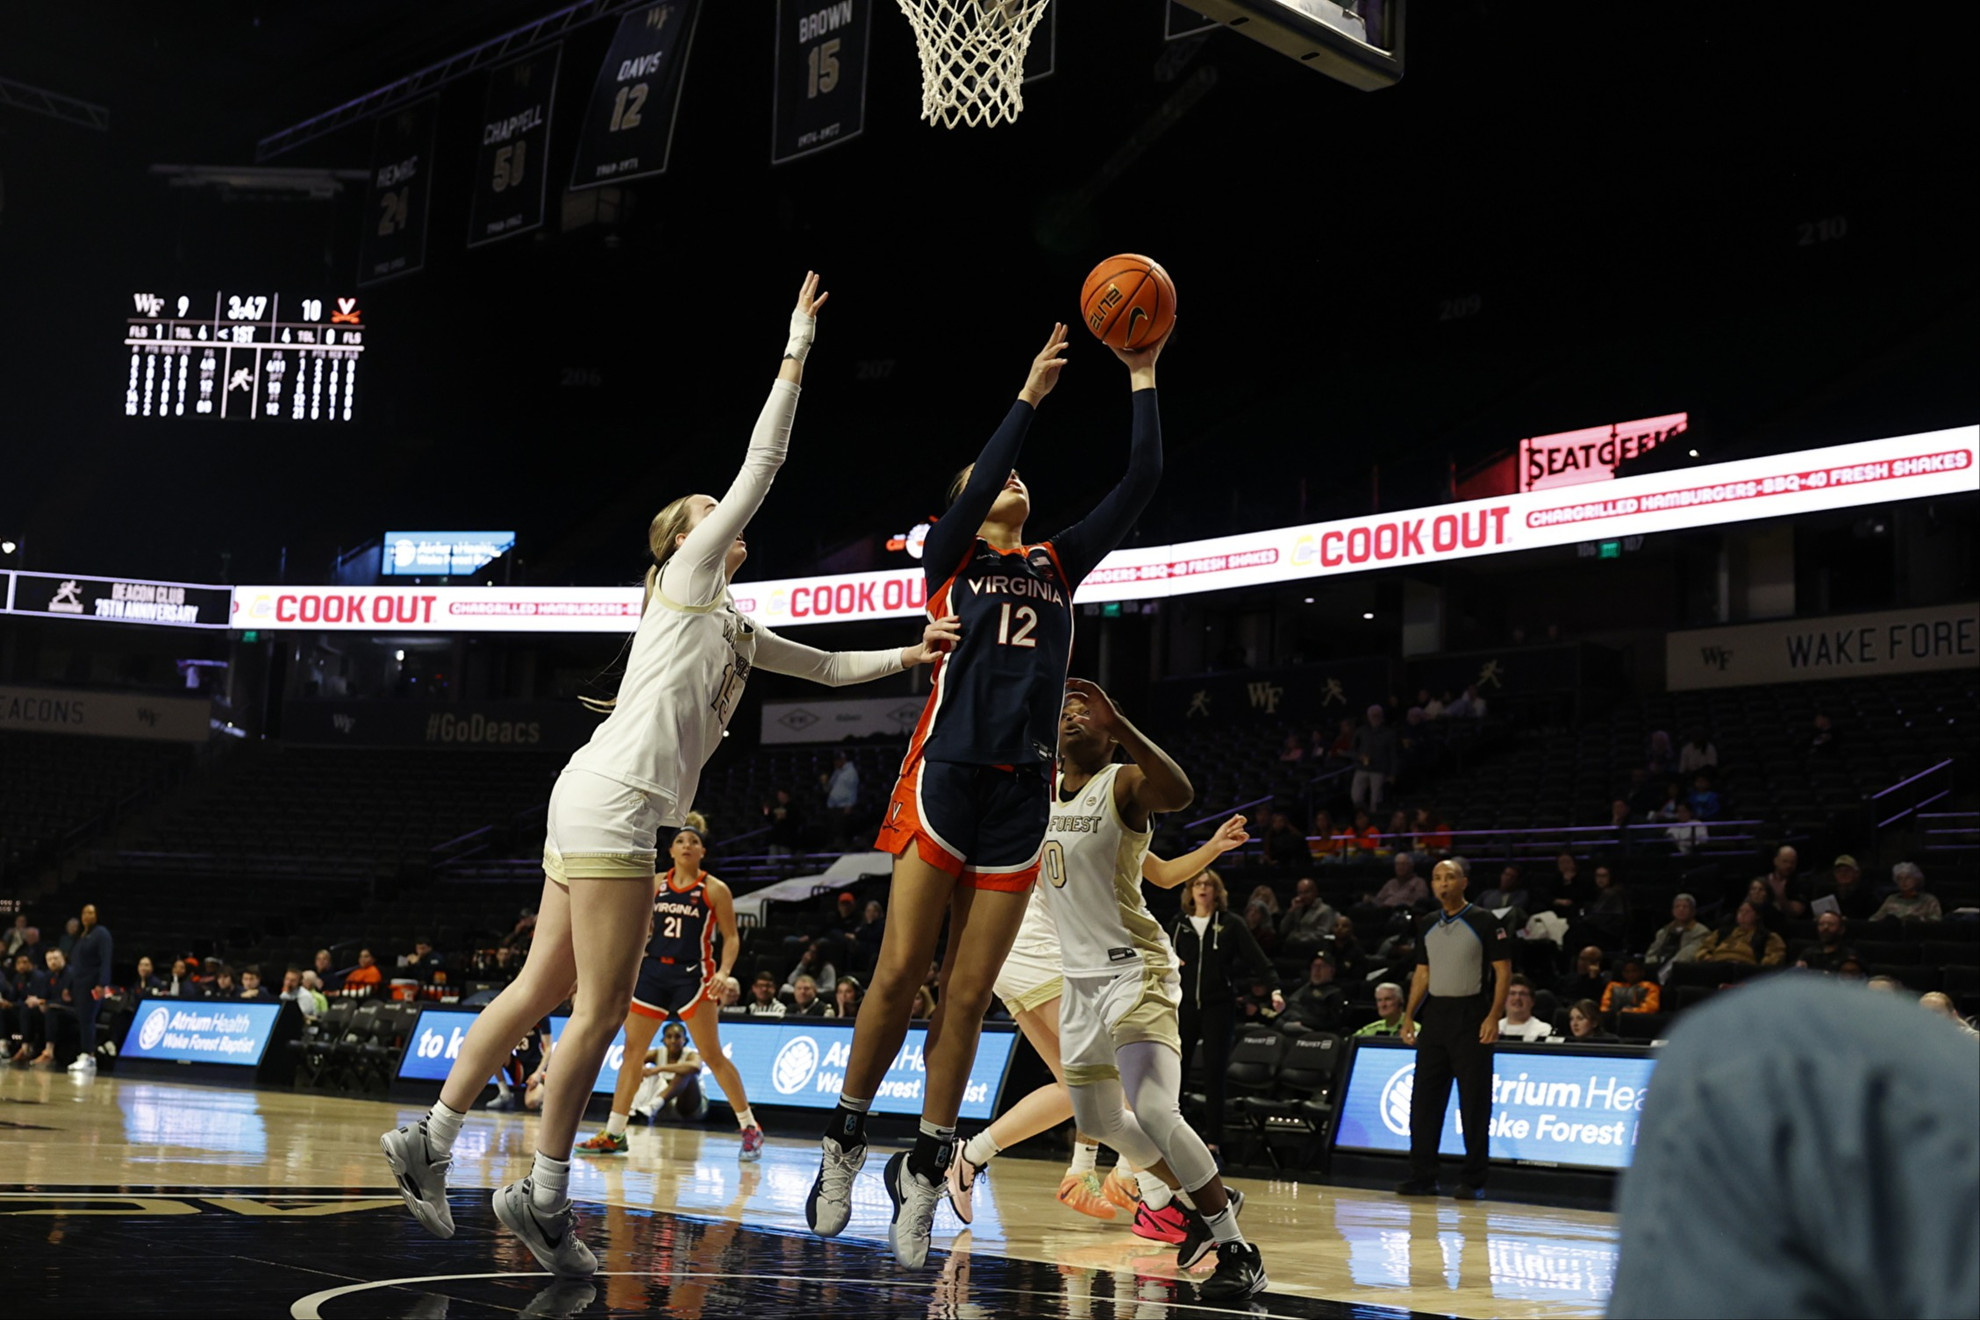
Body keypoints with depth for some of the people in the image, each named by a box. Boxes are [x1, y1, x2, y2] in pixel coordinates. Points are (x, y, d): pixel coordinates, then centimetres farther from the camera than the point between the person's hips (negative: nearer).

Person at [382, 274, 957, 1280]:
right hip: (611, 799, -9)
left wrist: (906, 656, 20)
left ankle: (430, 1141, 15)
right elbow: (759, 467, -3)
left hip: (605, 808, 9)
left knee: (543, 990, 10)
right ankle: (543, 1196, -2)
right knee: (602, 1006, -7)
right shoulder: (686, 576, 3)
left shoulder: (736, 629, 25)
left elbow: (827, 666, 33)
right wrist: (795, 352, 1)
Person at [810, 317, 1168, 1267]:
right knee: (899, 974, -6)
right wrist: (1030, 395, -12)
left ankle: (922, 1175, 11)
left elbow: (1139, 487, 11)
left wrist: (1143, 381, 8)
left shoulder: (1056, 569, 18)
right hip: (946, 777, -3)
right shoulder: (950, 557, 9)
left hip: (1021, 795, 4)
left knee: (968, 996, 3)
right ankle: (844, 1144, 12)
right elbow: (975, 485, -12)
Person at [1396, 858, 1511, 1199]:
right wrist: (1408, 1015, 8)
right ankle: (1422, 1177, 11)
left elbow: (1503, 970, -7)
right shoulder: (1427, 925, 11)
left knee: (1474, 1102, -2)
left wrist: (1493, 1017, -16)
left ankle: (1473, 1181, 5)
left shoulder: (1484, 922, -5)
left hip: (1471, 1016, -6)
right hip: (1435, 1015, 6)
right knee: (1424, 1099, 5)